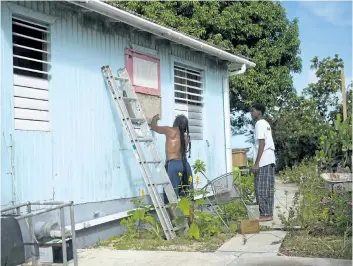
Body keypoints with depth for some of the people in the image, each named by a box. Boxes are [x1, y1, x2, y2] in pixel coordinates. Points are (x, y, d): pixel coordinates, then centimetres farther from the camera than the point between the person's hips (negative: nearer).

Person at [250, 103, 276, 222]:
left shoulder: (259, 124, -10)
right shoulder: (265, 123, 19)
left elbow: (262, 144, -17)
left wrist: (256, 163, -19)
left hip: (263, 161, -10)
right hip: (269, 160, 10)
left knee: (261, 189, -6)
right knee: (267, 189, 10)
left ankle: (266, 214, -4)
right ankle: (268, 213, 14)